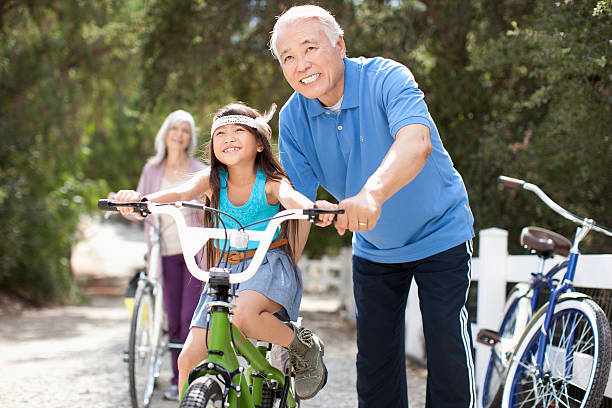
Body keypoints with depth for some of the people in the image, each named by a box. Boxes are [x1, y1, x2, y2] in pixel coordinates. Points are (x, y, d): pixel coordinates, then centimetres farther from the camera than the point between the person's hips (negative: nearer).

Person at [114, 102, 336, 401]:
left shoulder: (270, 182, -11)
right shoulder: (212, 180, -3)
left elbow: (290, 197, -32)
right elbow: (181, 192, -22)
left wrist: (313, 207, -57)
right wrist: (140, 200, -44)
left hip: (269, 267, -4)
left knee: (243, 314, -37)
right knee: (189, 359, -4)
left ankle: (304, 347, -11)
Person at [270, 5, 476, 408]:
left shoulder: (386, 78, -25)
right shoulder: (293, 118, -10)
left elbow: (416, 141, -45)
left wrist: (372, 192, -64)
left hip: (439, 235, -4)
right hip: (373, 249, 5)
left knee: (449, 355, -8)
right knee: (374, 360, 6)